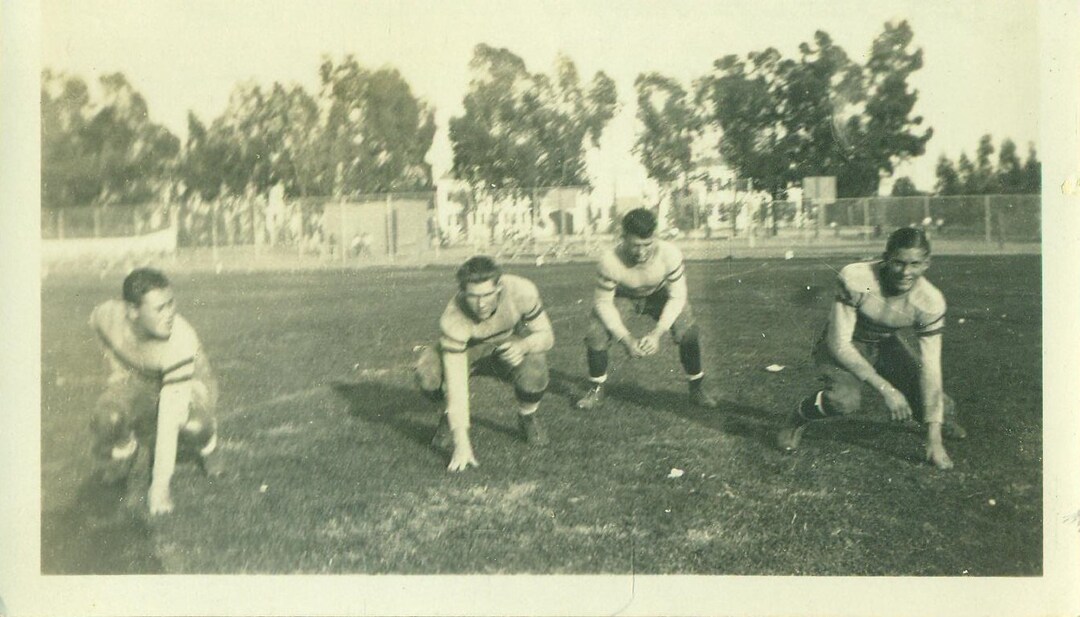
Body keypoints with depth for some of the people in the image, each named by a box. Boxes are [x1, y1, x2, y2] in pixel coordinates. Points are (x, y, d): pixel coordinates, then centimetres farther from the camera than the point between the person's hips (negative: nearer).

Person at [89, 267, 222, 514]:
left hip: (187, 383, -3)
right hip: (136, 380, 3)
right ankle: (124, 446, 10)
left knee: (192, 425, -36)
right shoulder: (106, 316, -26)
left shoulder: (180, 341, -39)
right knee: (106, 418, -29)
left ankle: (207, 443, 4)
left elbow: (170, 417, -40)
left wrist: (160, 486, -40)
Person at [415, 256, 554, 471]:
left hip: (510, 348, 1)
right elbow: (456, 383, -36)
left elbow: (546, 335, -17)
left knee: (534, 363, -35)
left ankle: (527, 419, 0)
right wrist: (461, 442, -38)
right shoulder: (453, 318, -35)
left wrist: (523, 345, -42)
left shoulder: (521, 291, -32)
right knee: (428, 371, -31)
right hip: (468, 353, -1)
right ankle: (450, 417, 4)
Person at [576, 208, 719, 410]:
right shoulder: (611, 260, -37)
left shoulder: (669, 254, -35)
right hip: (622, 296, 0)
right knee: (595, 335, -18)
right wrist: (626, 339, -30)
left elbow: (677, 296, -22)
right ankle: (596, 391, 6)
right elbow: (602, 302, -24)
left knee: (688, 332, -17)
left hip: (659, 294, 1)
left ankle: (697, 388, 7)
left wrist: (657, 332, -31)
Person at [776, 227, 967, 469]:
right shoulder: (855, 279, -33)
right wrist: (886, 388, -34)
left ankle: (945, 419, 32)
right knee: (845, 399, -35)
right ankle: (798, 418, -1)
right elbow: (839, 343, -30)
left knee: (941, 409, -10)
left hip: (886, 343, 4)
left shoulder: (930, 301, -23)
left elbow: (930, 369, -20)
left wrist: (934, 439, -22)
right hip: (843, 345, -4)